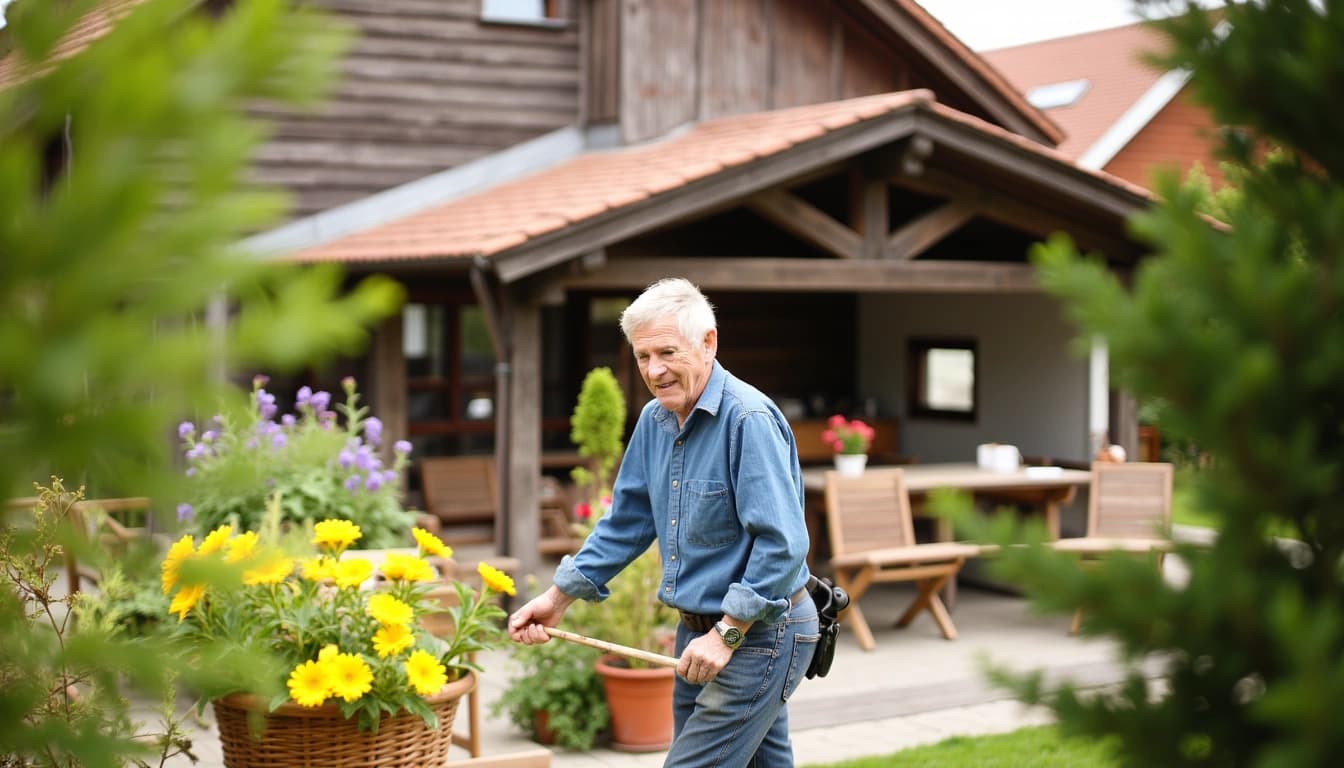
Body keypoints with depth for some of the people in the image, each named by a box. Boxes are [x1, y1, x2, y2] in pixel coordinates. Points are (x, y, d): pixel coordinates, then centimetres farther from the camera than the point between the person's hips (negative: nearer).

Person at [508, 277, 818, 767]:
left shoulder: (748, 418, -20)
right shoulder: (655, 419, 7)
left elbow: (782, 543, -25)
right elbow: (626, 523, 17)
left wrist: (728, 634, -24)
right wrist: (558, 598, 14)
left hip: (758, 633, -8)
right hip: (699, 633, 8)